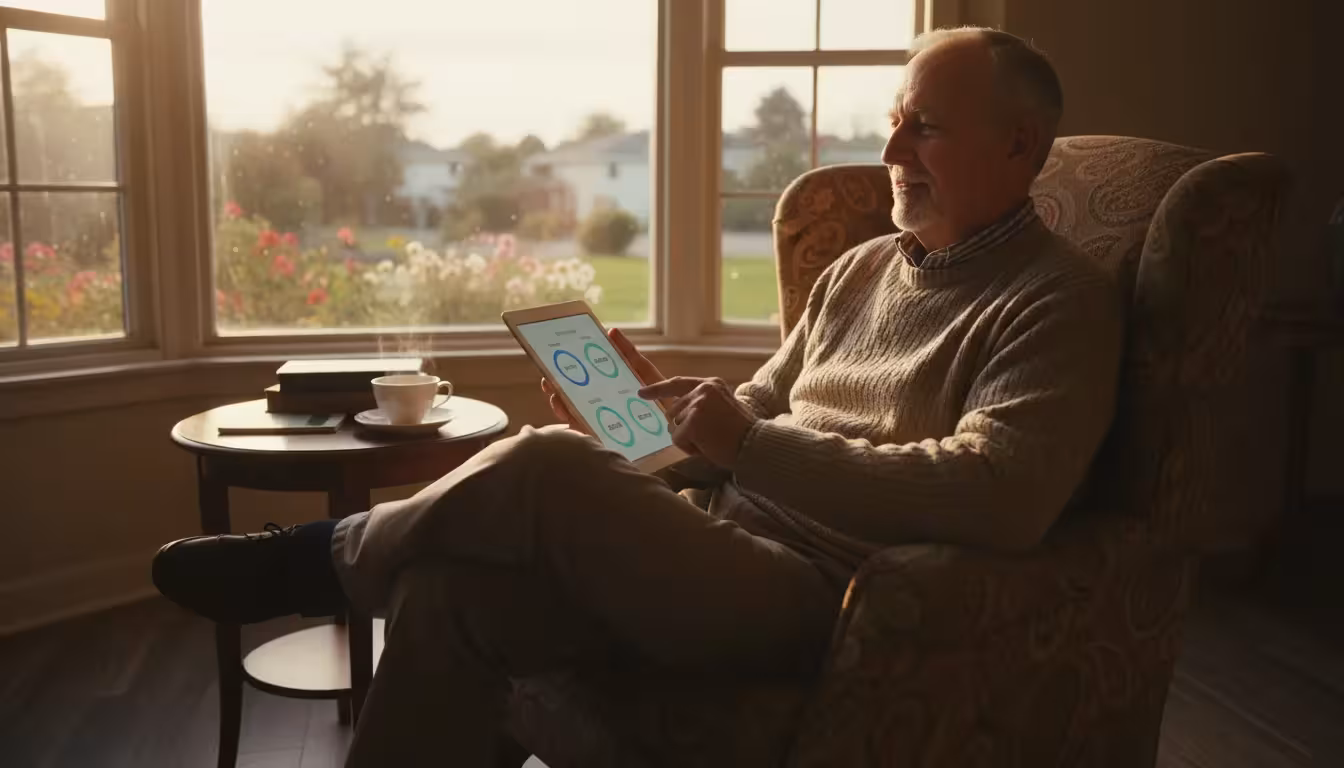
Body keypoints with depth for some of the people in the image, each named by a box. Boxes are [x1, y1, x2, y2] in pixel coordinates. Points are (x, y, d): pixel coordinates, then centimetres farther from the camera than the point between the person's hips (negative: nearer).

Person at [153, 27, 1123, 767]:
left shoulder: (1058, 300, -6)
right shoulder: (861, 268, 17)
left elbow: (999, 499, -23)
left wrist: (750, 445, -23)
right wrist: (656, 401, 1)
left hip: (832, 595, -7)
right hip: (734, 549, 7)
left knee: (547, 465, -22)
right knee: (448, 592, -14)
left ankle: (329, 556, 6)